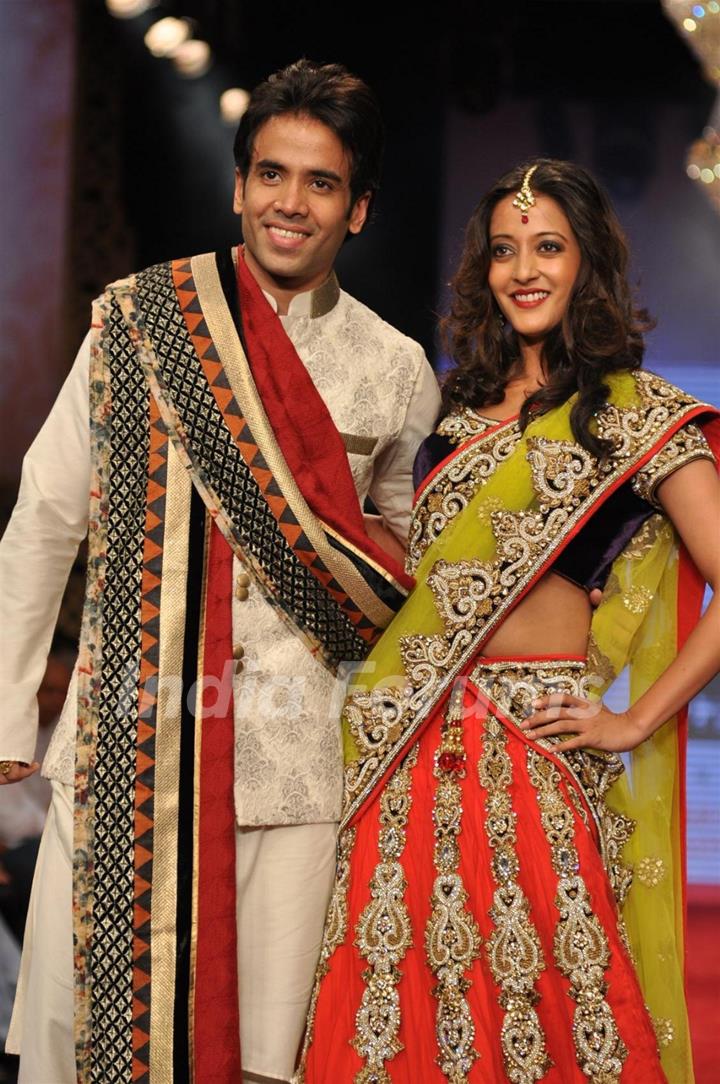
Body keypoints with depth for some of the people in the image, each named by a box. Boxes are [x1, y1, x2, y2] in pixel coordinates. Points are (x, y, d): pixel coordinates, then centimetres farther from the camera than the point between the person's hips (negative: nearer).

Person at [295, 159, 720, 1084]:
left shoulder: (637, 412, -4)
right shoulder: (463, 406, 15)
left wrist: (635, 723, -11)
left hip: (535, 750, -5)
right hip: (416, 749, 5)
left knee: (536, 1009, 2)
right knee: (409, 997, 10)